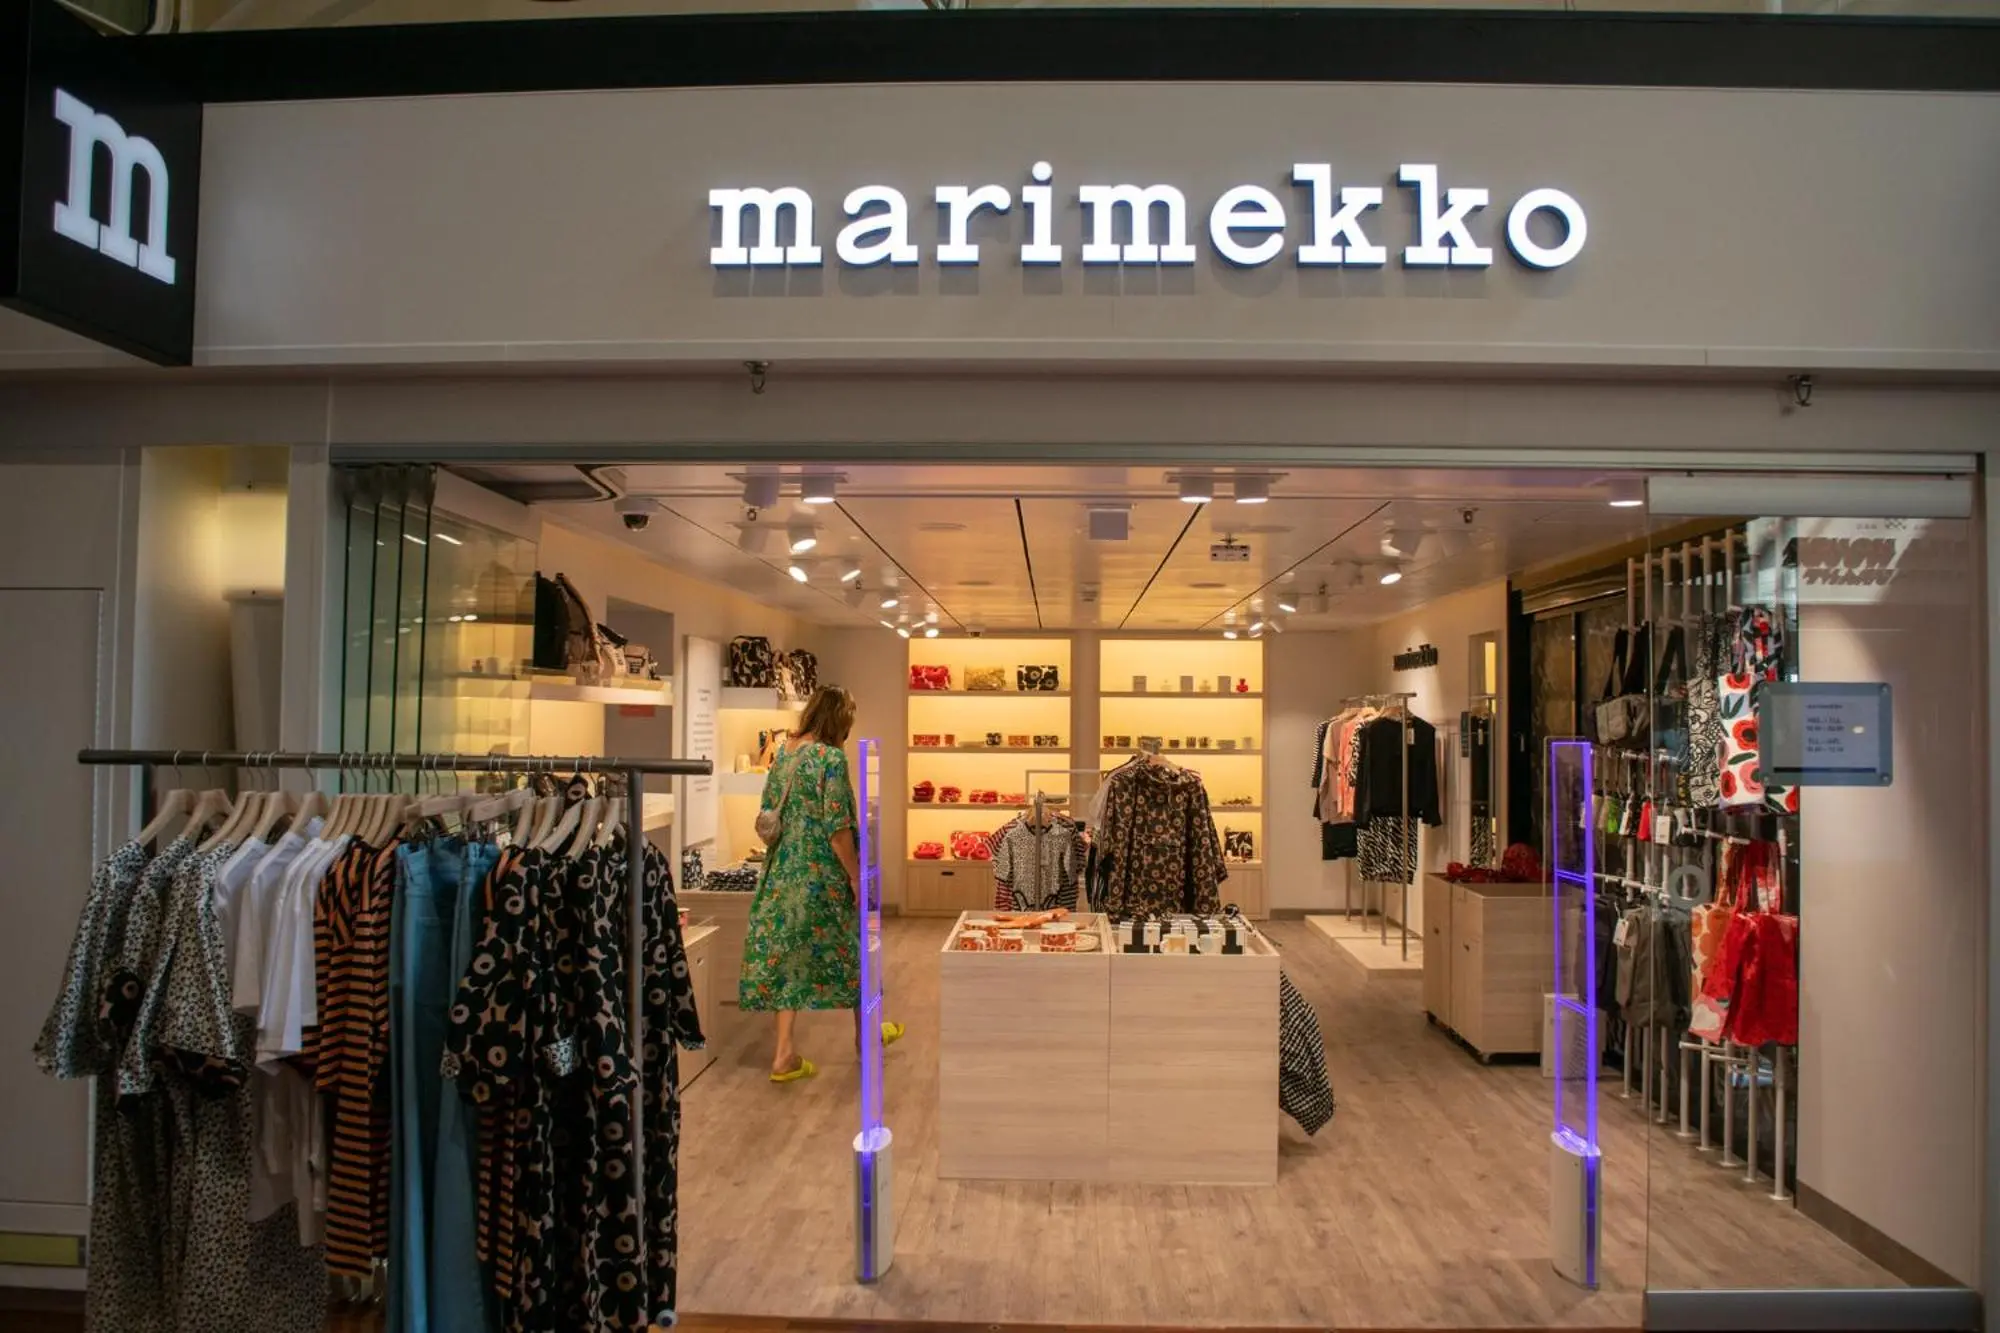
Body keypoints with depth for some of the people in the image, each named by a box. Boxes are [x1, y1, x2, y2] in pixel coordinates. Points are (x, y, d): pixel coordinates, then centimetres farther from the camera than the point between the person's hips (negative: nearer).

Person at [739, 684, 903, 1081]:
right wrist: (858, 881, -11)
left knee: (789, 952, 9)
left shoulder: (783, 754, 7)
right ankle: (865, 1032, 31)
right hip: (821, 873, -6)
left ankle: (784, 1054, 8)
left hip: (782, 872, 6)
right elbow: (837, 829, -18)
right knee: (849, 947, 13)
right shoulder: (831, 757, -15)